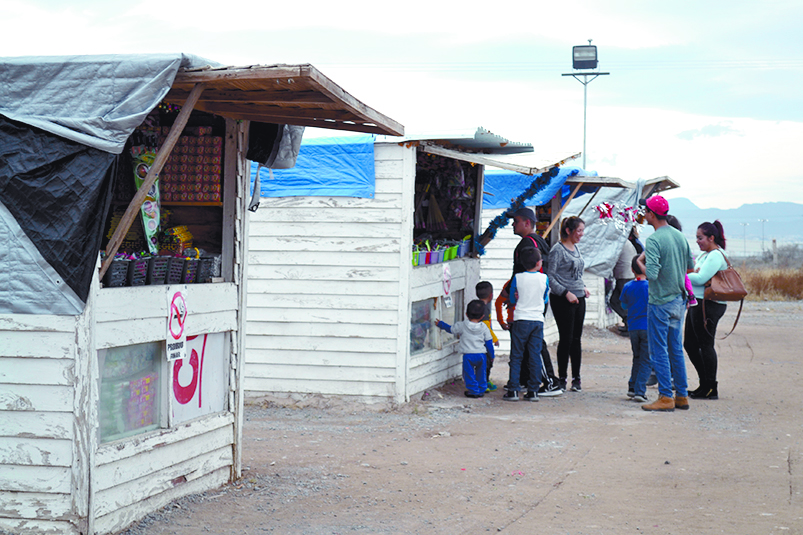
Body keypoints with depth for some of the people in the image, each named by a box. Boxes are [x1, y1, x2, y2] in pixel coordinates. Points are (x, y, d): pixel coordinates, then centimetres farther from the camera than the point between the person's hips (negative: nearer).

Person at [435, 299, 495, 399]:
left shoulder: (462, 326, -3)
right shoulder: (484, 327, 4)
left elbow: (451, 329, 12)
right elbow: (489, 342, 9)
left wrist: (440, 324, 28)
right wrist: (492, 355, 19)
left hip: (468, 355, -3)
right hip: (481, 354, 3)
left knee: (469, 374, 4)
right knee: (481, 374, 16)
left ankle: (473, 391, 2)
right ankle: (481, 390, 21)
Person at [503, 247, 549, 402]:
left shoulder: (518, 278, -3)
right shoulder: (544, 278, -1)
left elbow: (512, 300, 7)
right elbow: (545, 300, 12)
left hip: (521, 320, -1)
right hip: (538, 320, 1)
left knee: (516, 356, 3)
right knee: (535, 356, 6)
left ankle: (513, 390, 1)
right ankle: (533, 391, 7)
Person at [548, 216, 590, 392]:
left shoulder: (576, 248, 14)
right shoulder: (558, 250, -10)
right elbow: (550, 277, -14)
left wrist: (583, 287, 11)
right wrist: (566, 293, -18)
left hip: (579, 298, 7)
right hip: (562, 300, -7)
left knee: (576, 339, 8)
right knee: (566, 338, -4)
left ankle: (576, 378, 12)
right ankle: (562, 378, 5)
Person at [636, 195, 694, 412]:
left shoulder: (654, 240, -18)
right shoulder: (680, 236, 7)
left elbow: (652, 274, -26)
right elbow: (690, 266, 15)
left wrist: (640, 262, -8)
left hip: (660, 302, -8)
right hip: (679, 299, 8)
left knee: (659, 351, -1)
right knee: (676, 349, 14)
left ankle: (666, 397, -1)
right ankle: (682, 396, 17)